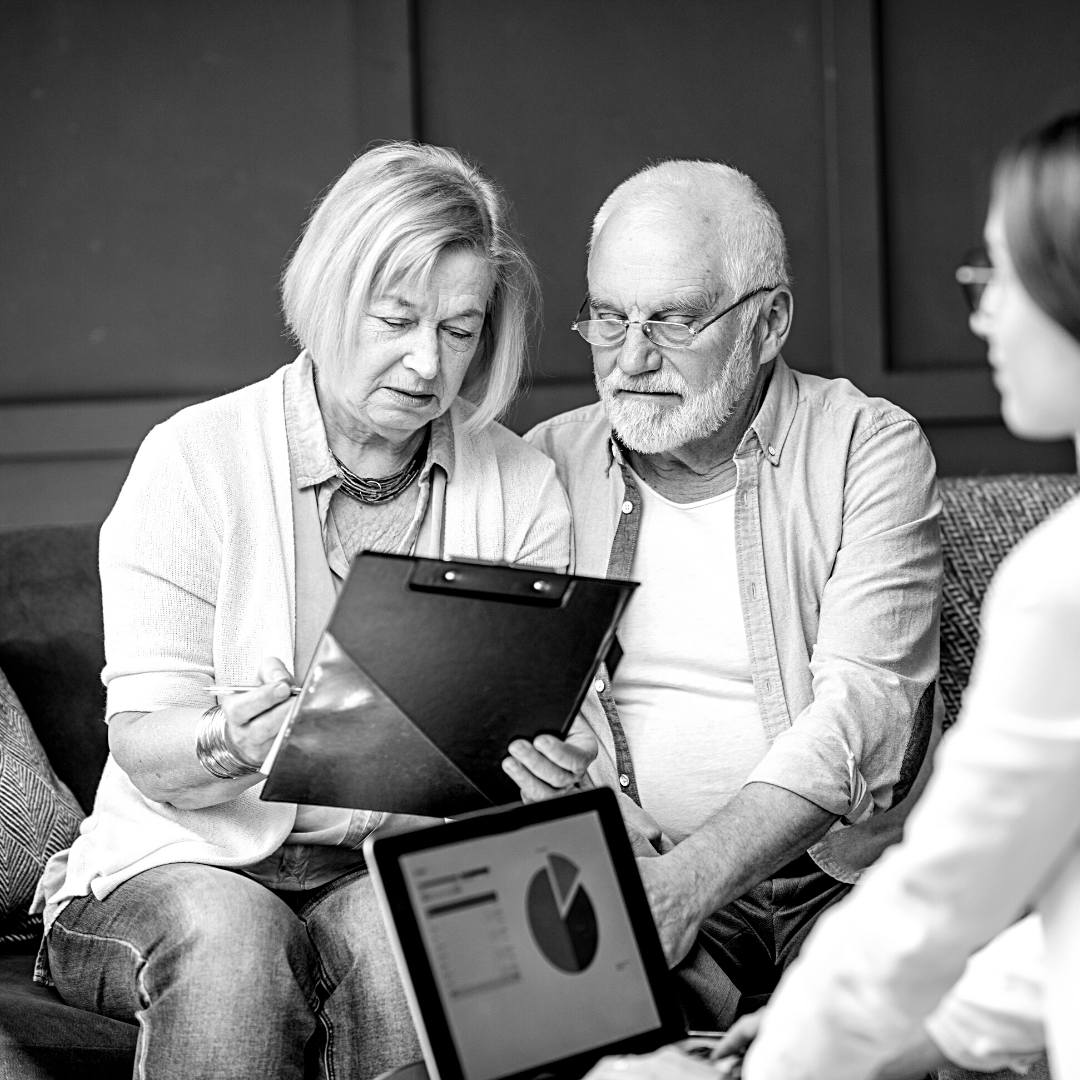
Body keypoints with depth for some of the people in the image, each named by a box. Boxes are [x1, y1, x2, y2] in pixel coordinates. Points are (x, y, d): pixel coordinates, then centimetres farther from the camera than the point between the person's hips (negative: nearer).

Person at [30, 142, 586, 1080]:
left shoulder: (522, 489, 5)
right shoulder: (195, 458, -4)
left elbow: (546, 716, 4)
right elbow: (142, 741, -8)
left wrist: (554, 758, -22)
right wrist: (229, 746, -31)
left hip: (404, 866, 2)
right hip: (192, 858, -1)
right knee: (231, 941, -35)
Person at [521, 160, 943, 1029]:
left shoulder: (872, 449, 1)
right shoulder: (548, 463, 12)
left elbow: (862, 706, -12)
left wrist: (685, 883, -25)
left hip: (850, 870, -1)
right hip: (632, 880, 1)